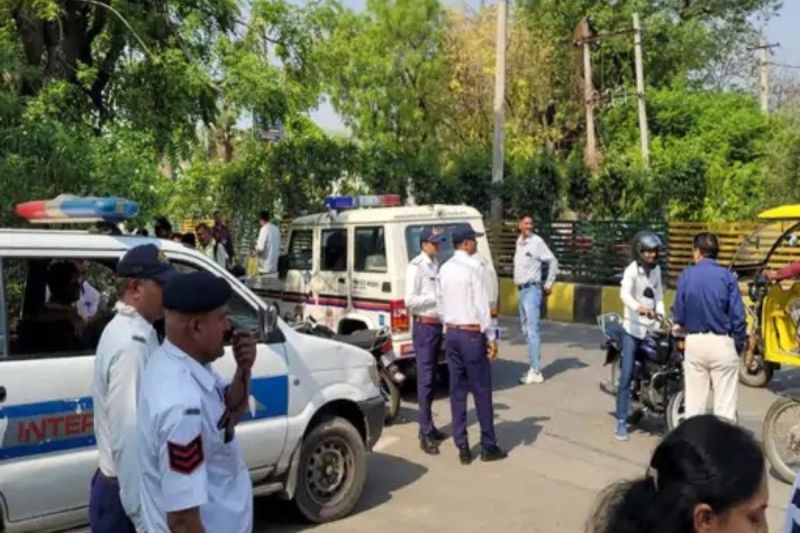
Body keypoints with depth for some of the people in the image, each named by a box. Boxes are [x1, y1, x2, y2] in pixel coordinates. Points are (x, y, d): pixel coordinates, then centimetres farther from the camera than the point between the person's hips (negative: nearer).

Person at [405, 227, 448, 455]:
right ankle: (425, 434, -3)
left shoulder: (436, 264, 12)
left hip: (437, 325, 8)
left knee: (431, 378, 14)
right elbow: (410, 300, -19)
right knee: (425, 380, -7)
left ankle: (428, 427, 23)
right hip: (424, 326, -8)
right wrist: (437, 297, -18)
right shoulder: (416, 266, -13)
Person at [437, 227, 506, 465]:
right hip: (472, 334, -7)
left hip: (451, 334, 7)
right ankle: (488, 447, 11)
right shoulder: (473, 267, -13)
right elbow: (481, 305, -15)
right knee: (482, 391, 3)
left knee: (457, 391, 10)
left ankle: (462, 448, 14)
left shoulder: (444, 269, 8)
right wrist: (491, 337, -10)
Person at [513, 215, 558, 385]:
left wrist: (549, 284, -6)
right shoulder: (519, 241, 12)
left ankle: (536, 372, -10)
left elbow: (553, 261, -9)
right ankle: (534, 367, 19)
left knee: (532, 330, -11)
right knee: (526, 330, 11)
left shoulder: (537, 241, -11)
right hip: (521, 289, 9)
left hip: (532, 289, -9)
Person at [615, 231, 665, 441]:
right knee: (626, 376, -7)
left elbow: (659, 295, 13)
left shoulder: (656, 269, 11)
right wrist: (639, 308, -48)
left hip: (652, 327, 6)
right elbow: (624, 293, -29)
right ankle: (621, 422, -3)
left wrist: (661, 315, -3)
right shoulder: (632, 270, -10)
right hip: (633, 328, -6)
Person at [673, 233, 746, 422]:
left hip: (694, 342, 2)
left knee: (694, 401, 11)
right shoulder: (727, 276, -6)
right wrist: (740, 343, 5)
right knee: (725, 401, 4)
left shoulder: (686, 275, -3)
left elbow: (678, 314, -1)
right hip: (722, 342, -2)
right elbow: (738, 315, -8)